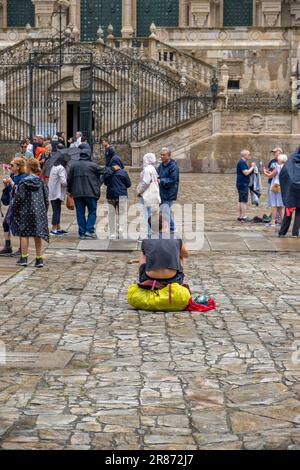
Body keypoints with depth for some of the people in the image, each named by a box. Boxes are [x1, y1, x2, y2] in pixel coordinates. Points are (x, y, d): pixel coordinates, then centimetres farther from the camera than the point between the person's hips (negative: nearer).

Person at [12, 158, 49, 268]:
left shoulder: (24, 182, -11)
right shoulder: (41, 182, 3)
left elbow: (18, 198, -10)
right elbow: (46, 198, 6)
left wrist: (15, 210, 3)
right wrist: (44, 211, 16)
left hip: (26, 211, -4)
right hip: (40, 212, 4)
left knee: (24, 234, 4)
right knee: (38, 235, 7)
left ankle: (24, 258, 5)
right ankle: (39, 258, 8)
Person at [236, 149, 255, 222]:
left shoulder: (242, 162, 19)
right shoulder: (242, 163, -14)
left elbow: (246, 172, 22)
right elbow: (246, 173, -21)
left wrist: (252, 167, 11)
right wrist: (252, 167, -11)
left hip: (241, 184, 11)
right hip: (243, 184, -11)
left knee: (241, 201, 12)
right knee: (244, 201, -10)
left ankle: (240, 216, 15)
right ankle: (244, 217, -11)